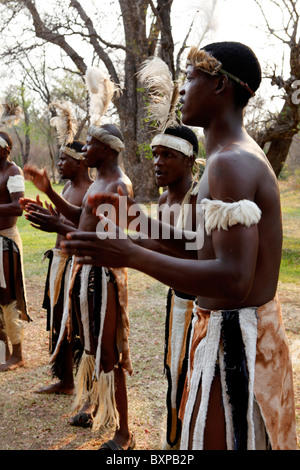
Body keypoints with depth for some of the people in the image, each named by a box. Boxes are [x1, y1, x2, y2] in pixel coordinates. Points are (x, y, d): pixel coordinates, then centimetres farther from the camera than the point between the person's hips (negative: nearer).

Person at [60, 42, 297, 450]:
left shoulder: (230, 163, -21)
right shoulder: (243, 156, 12)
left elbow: (234, 280, -30)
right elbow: (203, 242, 19)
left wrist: (131, 255, -30)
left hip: (234, 336, -10)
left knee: (219, 437, 3)